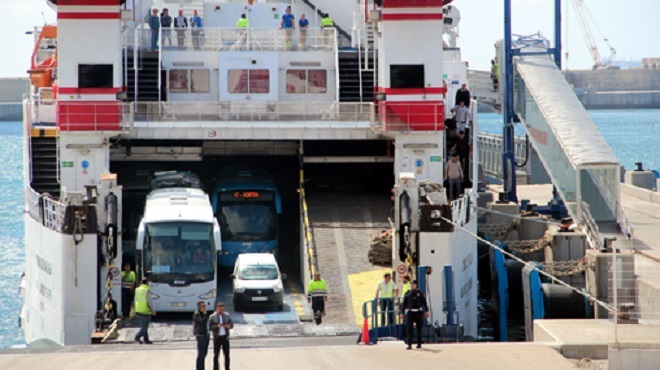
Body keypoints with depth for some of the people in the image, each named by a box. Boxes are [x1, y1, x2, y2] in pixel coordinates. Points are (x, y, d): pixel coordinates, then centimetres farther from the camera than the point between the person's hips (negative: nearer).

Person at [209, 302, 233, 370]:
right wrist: (217, 326, -27)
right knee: (216, 355, 0)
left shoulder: (227, 316, 4)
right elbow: (210, 327, -8)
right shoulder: (212, 317, -4)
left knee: (226, 354, 2)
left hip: (225, 337, 2)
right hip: (217, 337, -2)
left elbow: (231, 325, 5)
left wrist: (229, 326, -20)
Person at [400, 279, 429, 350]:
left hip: (418, 312, 0)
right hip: (410, 312, 0)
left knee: (419, 328, 9)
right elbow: (404, 303, 9)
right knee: (409, 329, -8)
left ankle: (419, 344, 20)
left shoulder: (419, 293, 1)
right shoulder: (407, 293, 5)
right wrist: (402, 313, 7)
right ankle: (409, 344, -10)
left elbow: (424, 302, 4)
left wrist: (426, 311, 0)